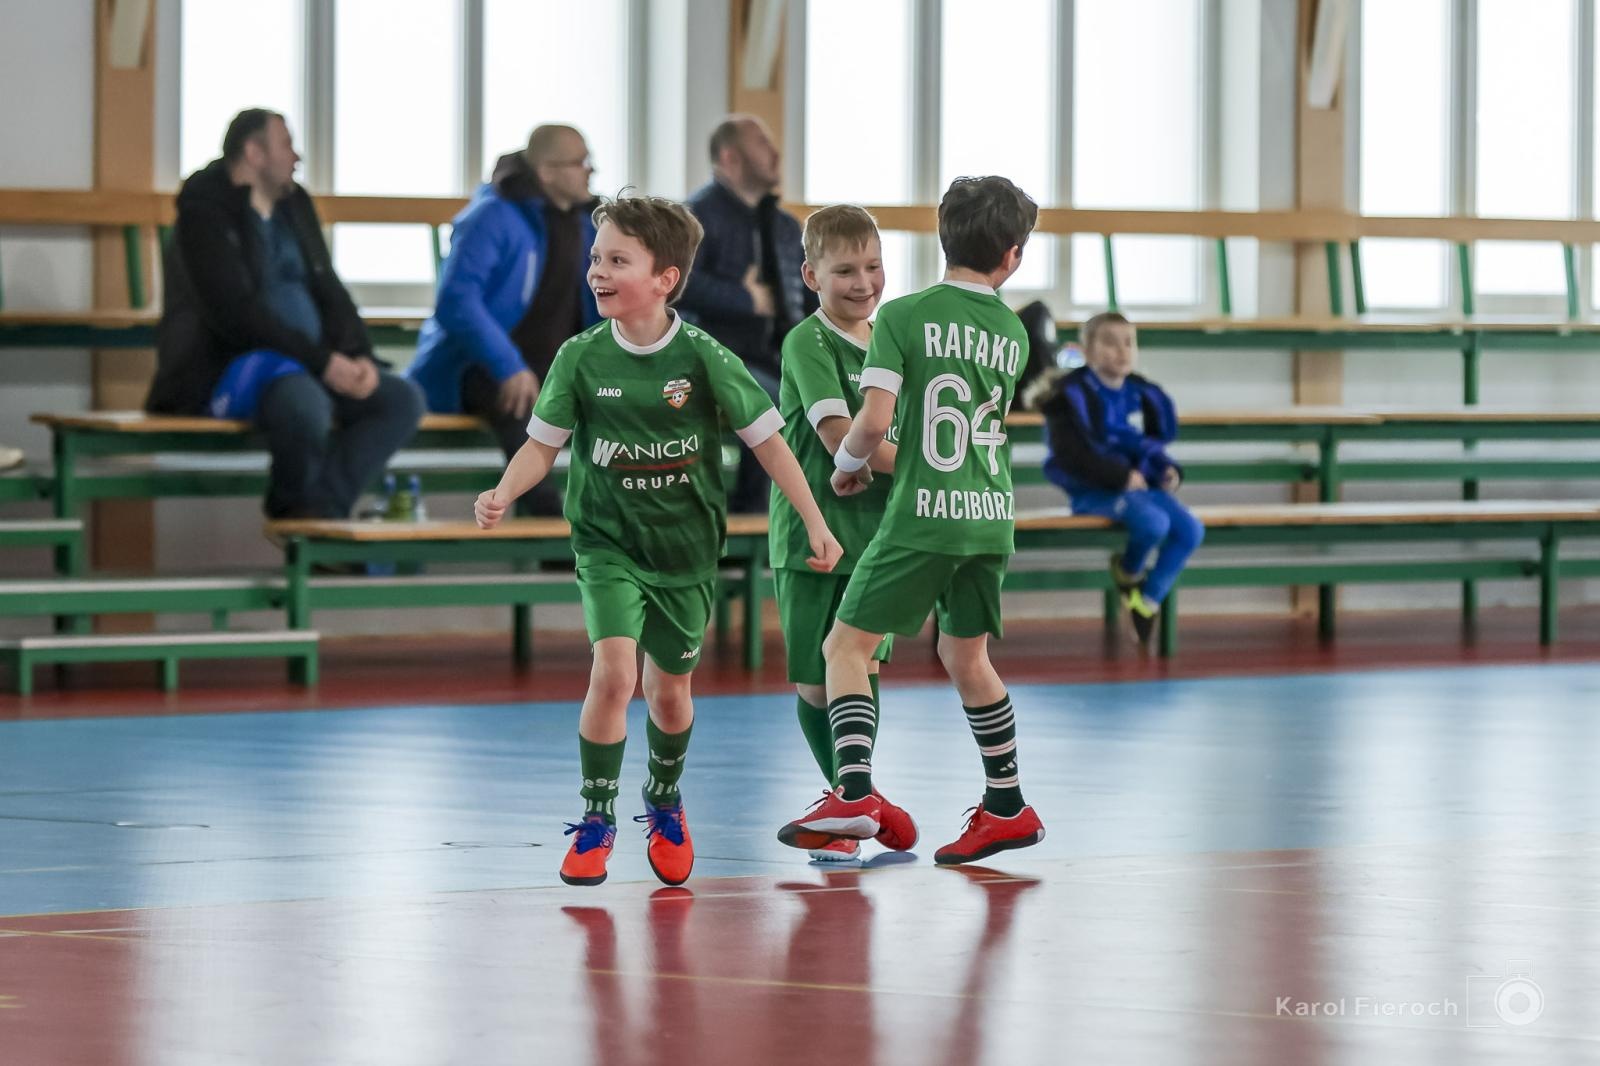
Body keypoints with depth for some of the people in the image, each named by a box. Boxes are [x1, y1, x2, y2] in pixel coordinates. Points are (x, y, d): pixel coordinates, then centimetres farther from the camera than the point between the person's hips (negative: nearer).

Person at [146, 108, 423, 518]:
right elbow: (235, 314, -19)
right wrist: (323, 361, -22)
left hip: (310, 365, 8)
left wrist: (359, 356, -5)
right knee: (306, 403, -38)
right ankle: (290, 509, -10)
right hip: (226, 368, -8)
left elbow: (329, 291, 15)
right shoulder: (205, 211, -9)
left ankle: (323, 507, -16)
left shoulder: (294, 204, 16)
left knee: (403, 399, -11)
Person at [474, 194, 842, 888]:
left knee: (670, 689, 12)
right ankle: (597, 818, -4)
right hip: (608, 544, 0)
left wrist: (815, 523, -4)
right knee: (613, 670, -20)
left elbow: (767, 439, -4)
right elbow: (543, 444, 0)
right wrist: (501, 496, -18)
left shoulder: (703, 359, -12)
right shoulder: (581, 359, -8)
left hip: (685, 546, 1)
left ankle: (665, 804, 40)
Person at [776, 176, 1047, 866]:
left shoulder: (904, 316, -6)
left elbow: (874, 419, -13)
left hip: (923, 516, -5)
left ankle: (854, 795, -16)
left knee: (846, 647, 0)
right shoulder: (1013, 333, 10)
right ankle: (1007, 808, 25)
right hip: (991, 517, 5)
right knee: (965, 655, 20)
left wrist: (850, 462, 7)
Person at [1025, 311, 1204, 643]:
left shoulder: (1141, 395, 11)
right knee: (1153, 522, -32)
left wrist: (1167, 470, 1)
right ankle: (1129, 571, 3)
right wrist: (1122, 477, -21)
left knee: (1191, 530, -15)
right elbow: (1070, 454, -18)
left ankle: (1148, 600, 0)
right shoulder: (1071, 394, -9)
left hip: (1139, 484, 7)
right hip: (1092, 491, -7)